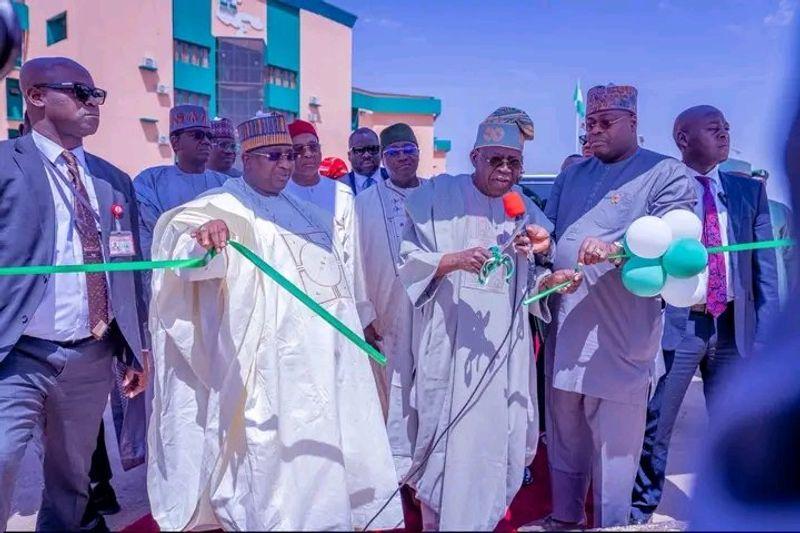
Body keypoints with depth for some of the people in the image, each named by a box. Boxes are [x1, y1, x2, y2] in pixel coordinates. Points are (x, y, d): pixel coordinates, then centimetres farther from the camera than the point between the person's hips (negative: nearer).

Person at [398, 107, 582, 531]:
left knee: (498, 434, 9)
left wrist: (551, 280, -11)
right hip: (448, 340, -4)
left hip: (503, 344, 4)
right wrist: (456, 260, -22)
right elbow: (408, 259, -6)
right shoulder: (438, 194, -1)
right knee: (443, 432, -1)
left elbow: (527, 281, 10)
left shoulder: (524, 209, 11)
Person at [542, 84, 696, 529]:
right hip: (563, 329, 6)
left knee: (614, 444, 4)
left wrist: (616, 247, -30)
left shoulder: (667, 175, 0)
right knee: (564, 435, 17)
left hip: (620, 336, -5)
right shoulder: (572, 175, 17)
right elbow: (549, 231, 21)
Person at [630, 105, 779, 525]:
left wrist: (766, 335, 3)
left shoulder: (750, 191, 10)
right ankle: (639, 516, 19)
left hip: (735, 326, 4)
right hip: (676, 321, -4)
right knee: (654, 430, 4)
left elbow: (765, 269, 9)